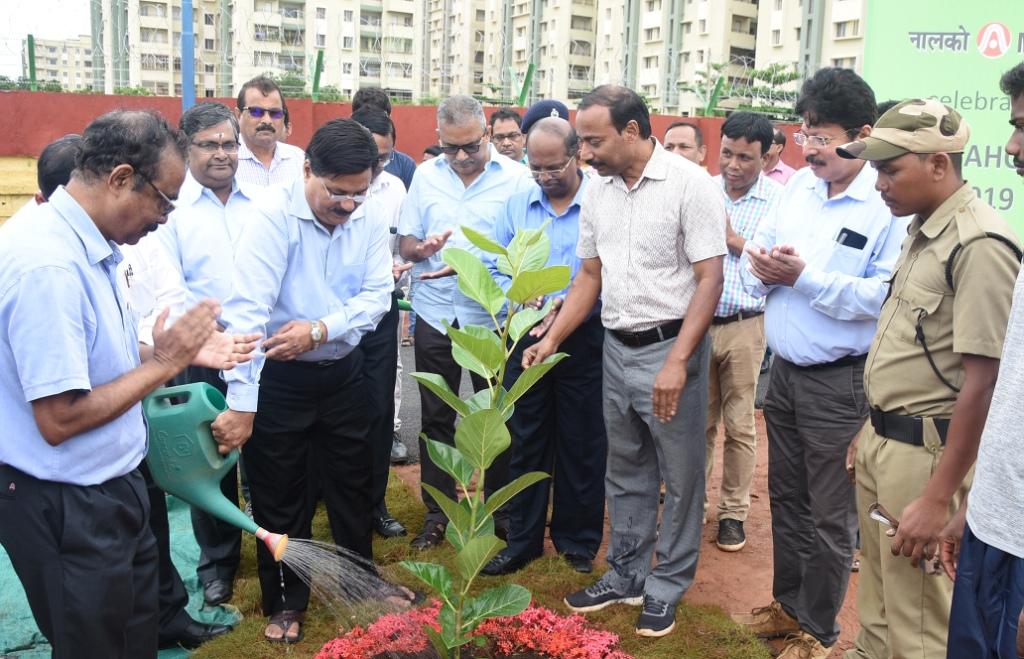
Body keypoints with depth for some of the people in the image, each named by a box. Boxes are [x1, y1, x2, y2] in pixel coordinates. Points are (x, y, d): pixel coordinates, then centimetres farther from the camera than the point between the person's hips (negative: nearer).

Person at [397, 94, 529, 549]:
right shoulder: (426, 175, 6)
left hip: (492, 316, -2)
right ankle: (437, 512, 23)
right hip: (435, 315, 3)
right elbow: (405, 244, 8)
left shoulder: (515, 177, -5)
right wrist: (423, 248, -15)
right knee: (436, 417, 10)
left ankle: (500, 508, 26)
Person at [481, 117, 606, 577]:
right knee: (526, 440, 12)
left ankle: (577, 540, 26)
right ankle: (522, 539, 25)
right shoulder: (516, 205, 5)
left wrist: (572, 304, -25)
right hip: (526, 337, 4)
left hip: (583, 341, -3)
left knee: (582, 444, 9)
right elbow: (494, 267, 8)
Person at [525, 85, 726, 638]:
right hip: (616, 348, 6)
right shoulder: (597, 193, 6)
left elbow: (709, 279, -15)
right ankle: (625, 576, 32)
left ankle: (666, 587, 23)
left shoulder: (690, 184, -13)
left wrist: (676, 362, -22)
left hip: (671, 347, -6)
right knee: (624, 472, 17)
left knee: (679, 478, 7)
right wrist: (551, 340, 7)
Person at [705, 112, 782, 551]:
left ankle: (733, 512, 22)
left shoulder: (778, 201, -4)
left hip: (744, 326, -2)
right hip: (696, 322, 2)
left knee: (739, 425, 8)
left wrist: (736, 240, -13)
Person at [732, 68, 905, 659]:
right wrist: (761, 267, -12)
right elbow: (755, 260, 10)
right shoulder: (799, 185, 6)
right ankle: (789, 603, 39)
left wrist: (804, 276, -24)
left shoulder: (891, 204, -16)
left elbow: (885, 296, -26)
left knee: (831, 515, 8)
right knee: (787, 499, 20)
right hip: (784, 370, 7)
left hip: (839, 383, -6)